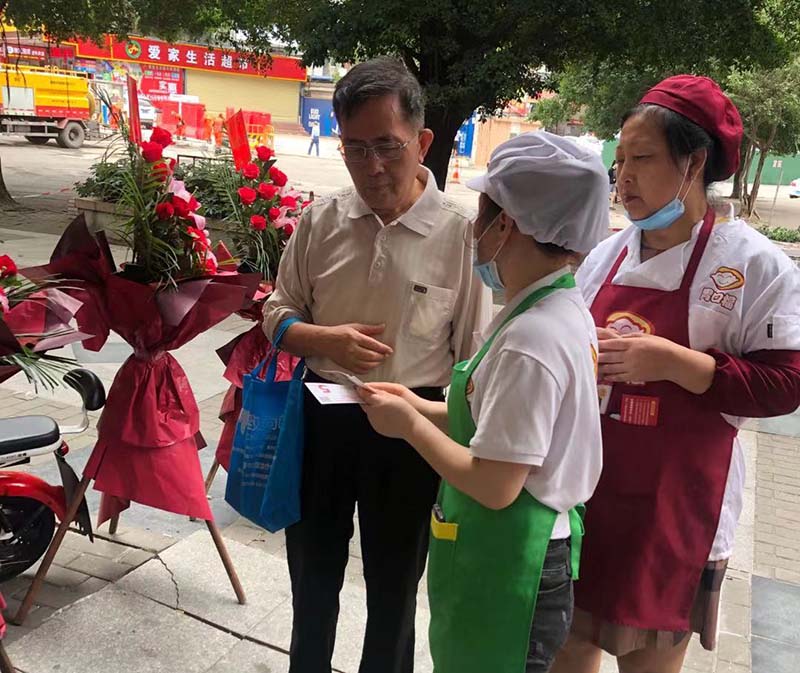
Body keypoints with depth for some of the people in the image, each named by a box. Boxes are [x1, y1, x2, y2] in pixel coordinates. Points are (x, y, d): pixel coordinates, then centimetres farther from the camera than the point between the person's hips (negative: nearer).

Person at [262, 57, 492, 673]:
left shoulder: (462, 234, -13)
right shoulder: (321, 220, -3)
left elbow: (474, 357, -7)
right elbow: (276, 314, 6)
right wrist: (325, 340, -15)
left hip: (412, 428, -3)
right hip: (322, 415, 4)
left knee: (394, 586, 18)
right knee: (313, 571, 24)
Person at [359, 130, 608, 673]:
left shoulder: (529, 338, -28)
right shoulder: (564, 310, 1)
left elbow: (495, 485, -25)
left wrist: (410, 426, -13)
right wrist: (424, 408, 4)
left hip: (504, 573, -9)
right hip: (527, 554, 9)